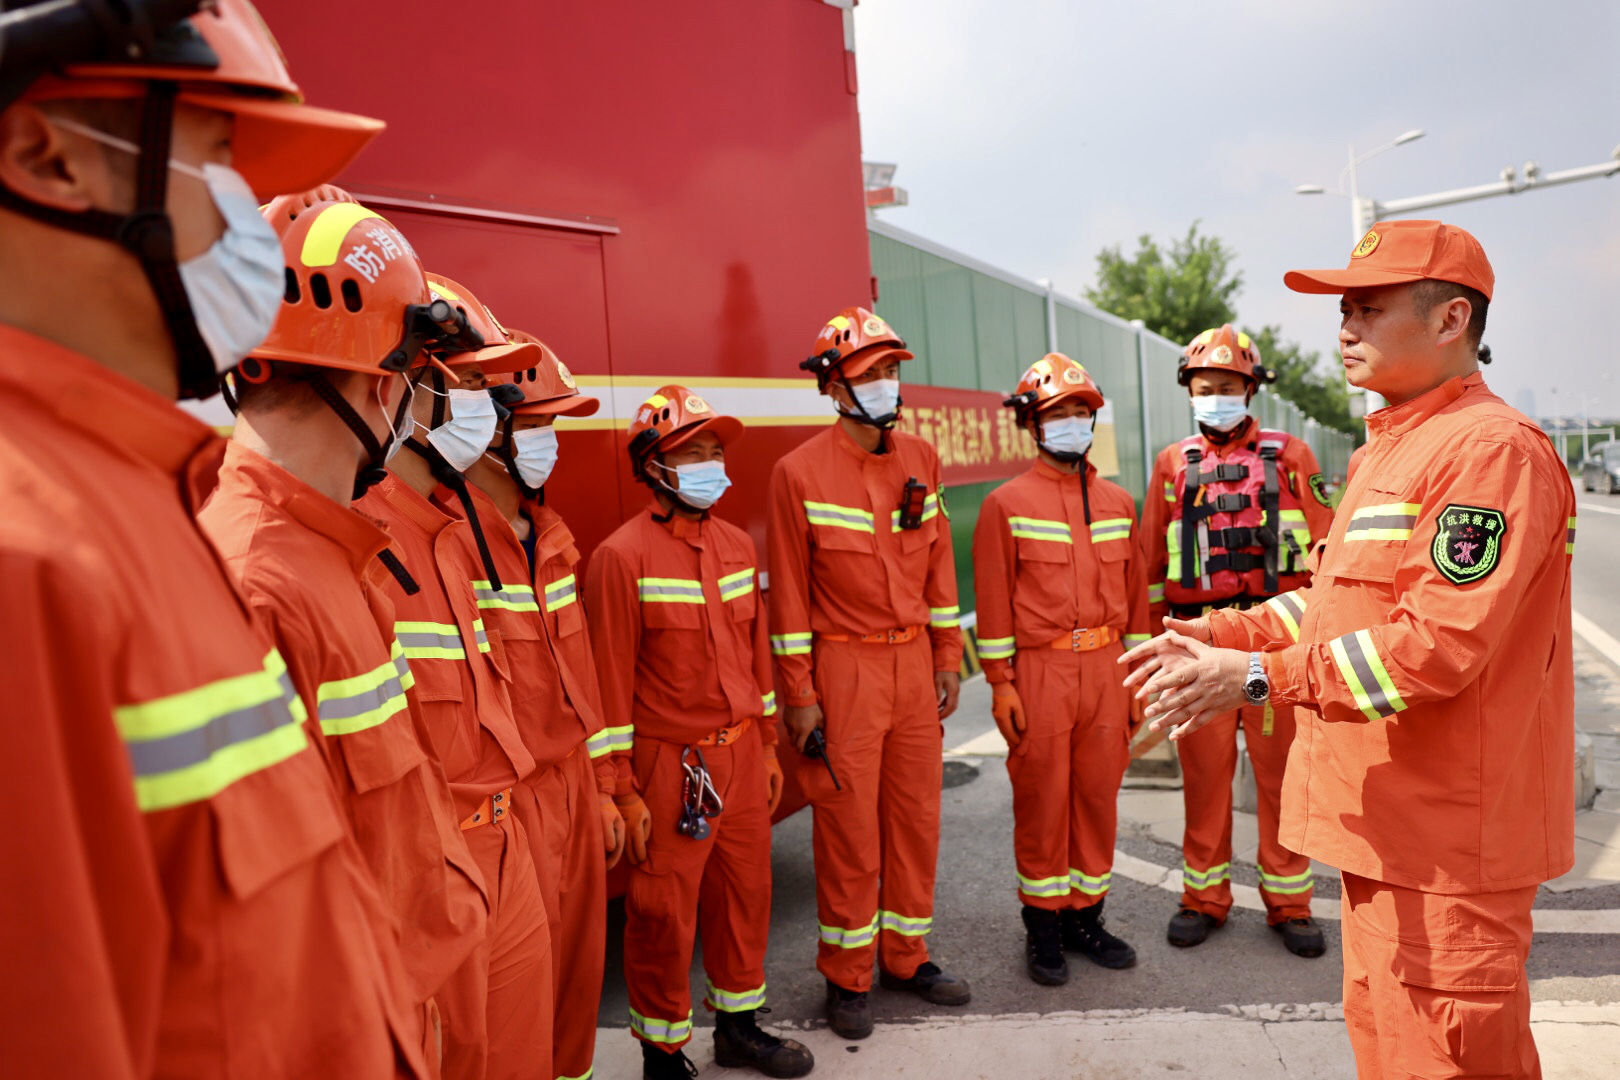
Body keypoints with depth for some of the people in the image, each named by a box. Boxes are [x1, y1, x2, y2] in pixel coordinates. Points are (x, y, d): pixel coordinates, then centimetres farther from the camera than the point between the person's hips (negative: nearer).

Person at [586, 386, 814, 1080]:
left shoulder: (737, 545, 7)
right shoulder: (622, 557, -14)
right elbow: (612, 680, -13)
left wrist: (768, 748, 14)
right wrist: (623, 793, -12)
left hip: (742, 756, 6)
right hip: (672, 766, -6)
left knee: (744, 896, 18)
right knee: (664, 915, 7)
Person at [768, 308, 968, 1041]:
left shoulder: (921, 460, 7)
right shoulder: (800, 472, -8)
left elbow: (939, 566, 11)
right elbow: (789, 590, -8)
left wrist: (947, 661, 9)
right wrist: (799, 693, -9)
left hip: (914, 664, 5)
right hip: (845, 669, -5)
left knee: (917, 815, 13)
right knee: (848, 827, 5)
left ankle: (906, 957, 32)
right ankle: (847, 977, 23)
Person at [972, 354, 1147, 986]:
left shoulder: (1118, 503, 12)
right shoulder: (1006, 505, -3)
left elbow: (1134, 591, 14)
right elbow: (994, 600, -5)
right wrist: (1001, 685, -9)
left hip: (1105, 668, 4)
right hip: (1040, 671, -4)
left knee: (1098, 794, 11)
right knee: (1041, 802, 4)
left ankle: (1085, 916, 27)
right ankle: (1043, 929, 19)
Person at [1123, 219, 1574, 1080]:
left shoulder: (1492, 449, -17)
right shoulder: (1386, 451, 15)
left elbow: (1440, 645, -25)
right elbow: (1340, 597, 18)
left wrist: (1261, 676, -24)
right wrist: (1220, 635, 6)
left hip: (1448, 838, -10)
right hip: (1385, 817, 10)